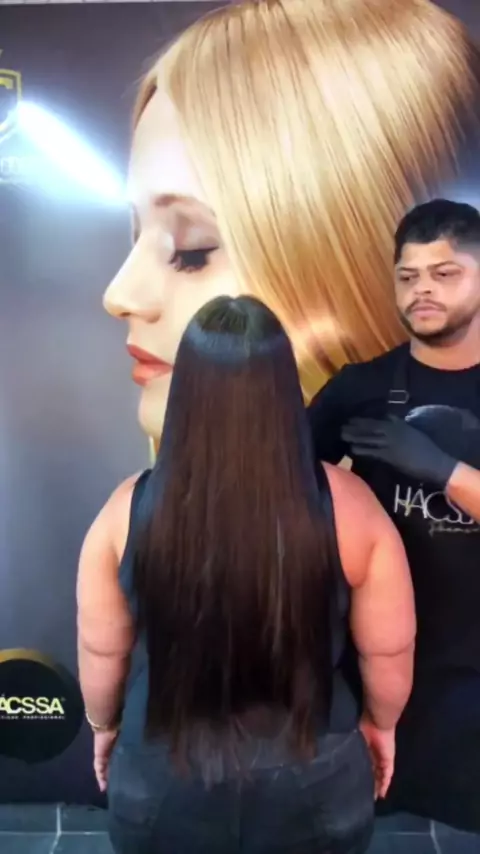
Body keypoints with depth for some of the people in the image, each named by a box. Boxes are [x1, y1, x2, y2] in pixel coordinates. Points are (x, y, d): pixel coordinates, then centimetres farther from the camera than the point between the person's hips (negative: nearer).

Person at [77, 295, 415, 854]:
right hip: (313, 791, 0)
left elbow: (101, 653, -5)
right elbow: (388, 653, -7)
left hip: (165, 789, 1)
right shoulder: (349, 507, -20)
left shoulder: (129, 512, -19)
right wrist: (380, 722, 13)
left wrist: (104, 726, 15)